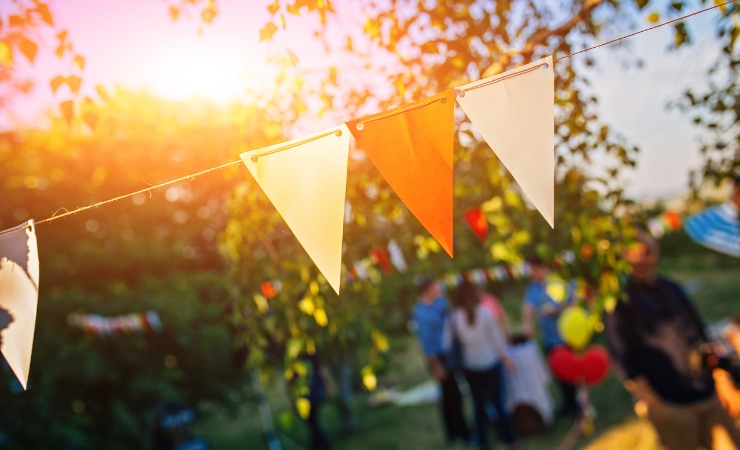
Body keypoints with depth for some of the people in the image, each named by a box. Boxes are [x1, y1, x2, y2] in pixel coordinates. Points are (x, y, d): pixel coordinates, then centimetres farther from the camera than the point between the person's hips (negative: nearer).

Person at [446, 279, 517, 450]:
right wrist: (505, 357, 8)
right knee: (499, 403, 14)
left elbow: (446, 343, -9)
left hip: (471, 368, 1)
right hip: (491, 364, -1)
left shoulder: (453, 318, -11)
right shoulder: (484, 313, -14)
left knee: (479, 405, 16)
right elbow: (497, 337, -5)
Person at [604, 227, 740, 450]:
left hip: (708, 396, 6)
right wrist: (656, 405, -16)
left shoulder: (671, 289, 11)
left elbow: (700, 335, 18)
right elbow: (624, 360, -12)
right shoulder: (618, 299, -8)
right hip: (670, 404, -6)